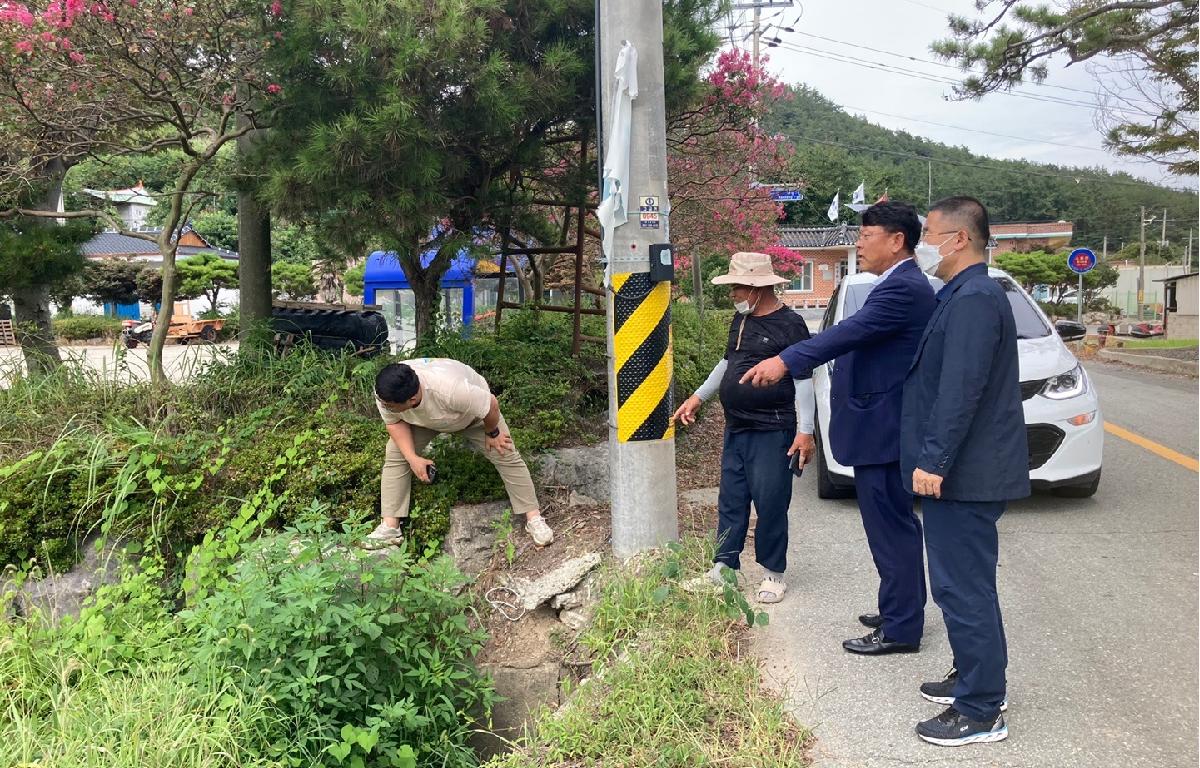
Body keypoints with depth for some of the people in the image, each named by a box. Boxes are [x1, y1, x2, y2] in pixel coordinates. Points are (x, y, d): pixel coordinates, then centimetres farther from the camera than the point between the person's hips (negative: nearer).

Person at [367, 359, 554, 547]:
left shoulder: (450, 390, -49)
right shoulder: (385, 394, -34)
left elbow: (490, 404, -32)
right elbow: (395, 422, -15)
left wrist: (492, 433, -14)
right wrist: (412, 458, -26)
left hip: (473, 412, -3)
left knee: (506, 456, -9)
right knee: (395, 455, -9)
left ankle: (534, 518, 2)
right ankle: (390, 526, -2)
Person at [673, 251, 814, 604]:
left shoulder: (789, 324, -11)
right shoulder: (740, 320, 11)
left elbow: (803, 380, -12)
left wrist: (805, 430, -16)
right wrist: (698, 397, 22)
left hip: (772, 431, -7)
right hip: (735, 429, 8)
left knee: (771, 504, -1)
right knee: (730, 501, 11)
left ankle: (774, 574, 13)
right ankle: (724, 566, 20)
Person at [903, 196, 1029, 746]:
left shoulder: (974, 300, -17)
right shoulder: (963, 295, 16)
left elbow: (961, 391, -24)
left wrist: (933, 461, -22)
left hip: (964, 475, -11)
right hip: (961, 473, 11)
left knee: (965, 589, -3)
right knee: (964, 586, 19)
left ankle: (980, 712, 7)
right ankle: (974, 679, 33)